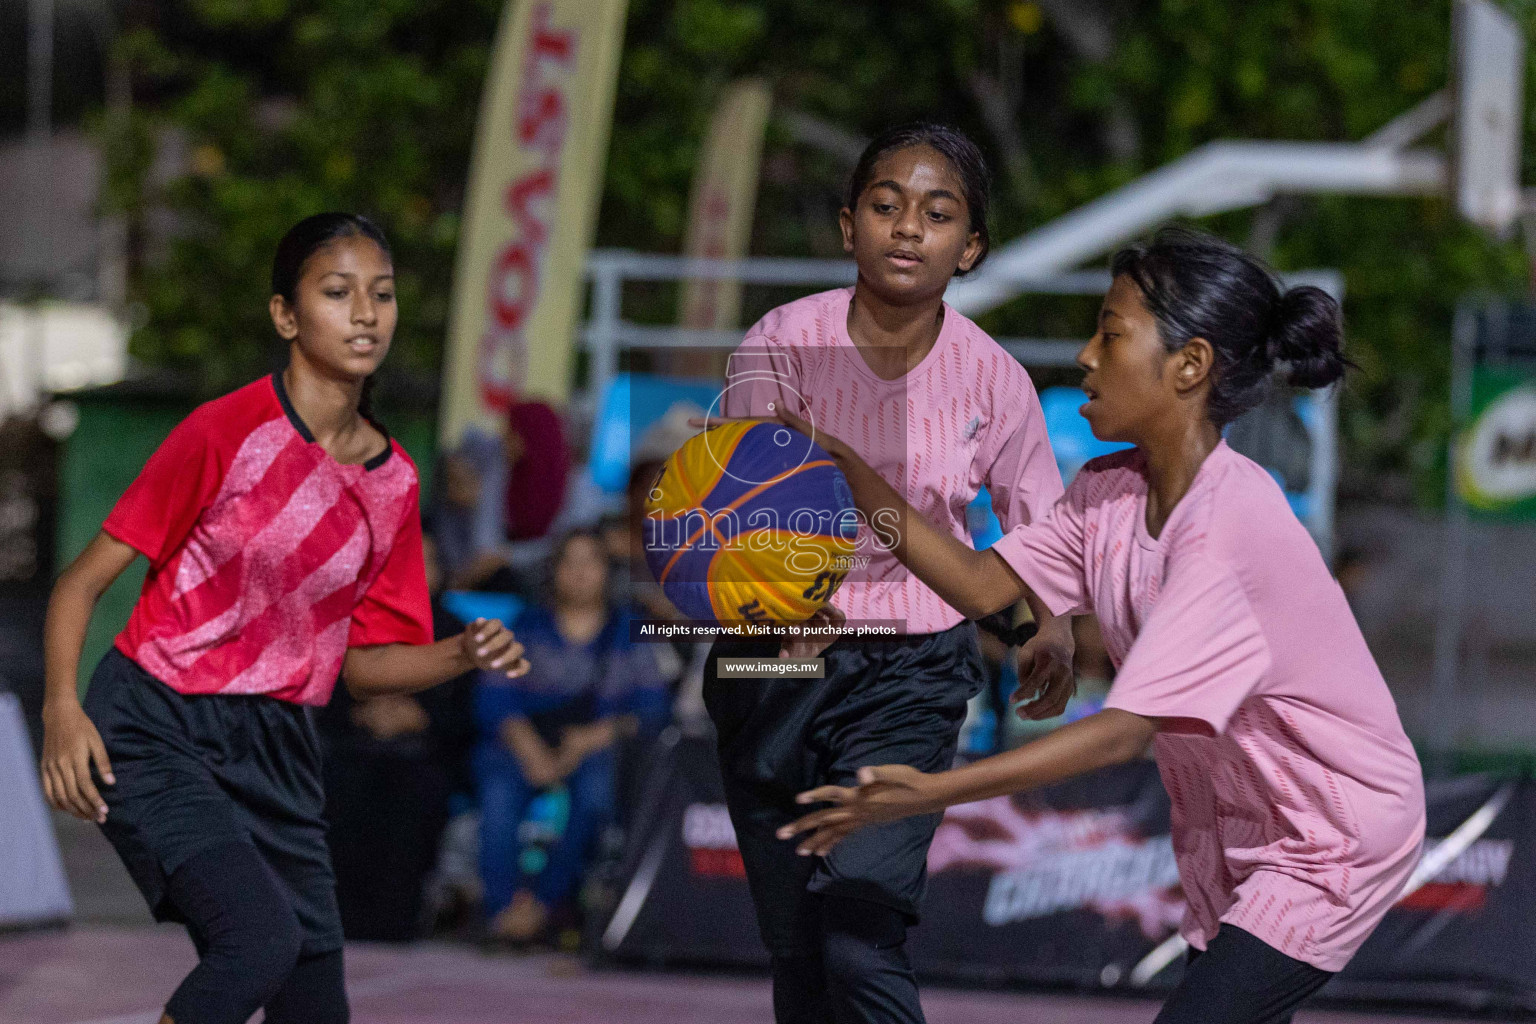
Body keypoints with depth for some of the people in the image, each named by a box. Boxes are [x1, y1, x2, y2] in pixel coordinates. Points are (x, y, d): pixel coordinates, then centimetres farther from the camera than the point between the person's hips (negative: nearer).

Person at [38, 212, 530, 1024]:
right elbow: (83, 582, -8)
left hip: (275, 752, 6)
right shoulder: (227, 433, -11)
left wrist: (465, 654, -4)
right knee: (262, 935, -29)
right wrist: (62, 709, -22)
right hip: (155, 734, -6)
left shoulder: (393, 482, 6)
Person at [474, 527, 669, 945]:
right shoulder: (527, 626, 14)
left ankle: (542, 902, -36)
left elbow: (652, 707, 4)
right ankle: (502, 911, -40)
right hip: (524, 743, 0)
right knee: (500, 786, -34)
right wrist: (531, 753, -17)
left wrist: (594, 737, -14)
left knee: (596, 783, -36)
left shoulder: (629, 631, 15)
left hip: (597, 746, 0)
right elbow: (494, 698, 2)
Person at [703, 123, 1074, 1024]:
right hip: (776, 659, 1)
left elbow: (1041, 526, 8)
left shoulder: (991, 378, -7)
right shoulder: (784, 343, -11)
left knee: (860, 934, -20)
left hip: (913, 673, -1)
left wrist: (1054, 628, -11)